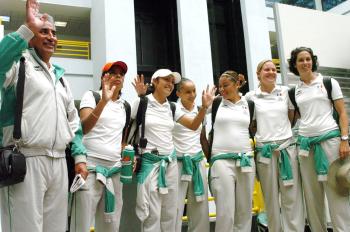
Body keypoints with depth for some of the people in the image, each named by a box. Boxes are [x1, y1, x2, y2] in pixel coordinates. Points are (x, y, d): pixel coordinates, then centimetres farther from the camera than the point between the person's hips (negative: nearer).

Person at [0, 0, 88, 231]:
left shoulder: (60, 75, 20)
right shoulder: (21, 63, 0)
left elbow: (73, 121, 21)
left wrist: (80, 156, 13)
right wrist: (28, 28, -22)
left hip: (58, 162, 7)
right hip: (26, 160, -6)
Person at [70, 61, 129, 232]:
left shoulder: (125, 105, 15)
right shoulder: (91, 96, 0)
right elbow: (83, 128, -16)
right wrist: (104, 100, -25)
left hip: (115, 169, 6)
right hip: (91, 167, -5)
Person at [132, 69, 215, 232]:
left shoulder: (172, 107, 10)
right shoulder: (142, 103, -5)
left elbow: (193, 125, 10)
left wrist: (204, 107, -2)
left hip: (170, 162, 5)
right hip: (150, 162, -5)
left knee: (170, 213, 11)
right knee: (152, 214, -2)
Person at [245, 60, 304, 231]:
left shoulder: (286, 91, 8)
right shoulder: (251, 96, 5)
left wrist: (284, 129, 7)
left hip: (287, 147, 1)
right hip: (264, 150, -1)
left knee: (292, 196, 0)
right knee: (271, 197, 5)